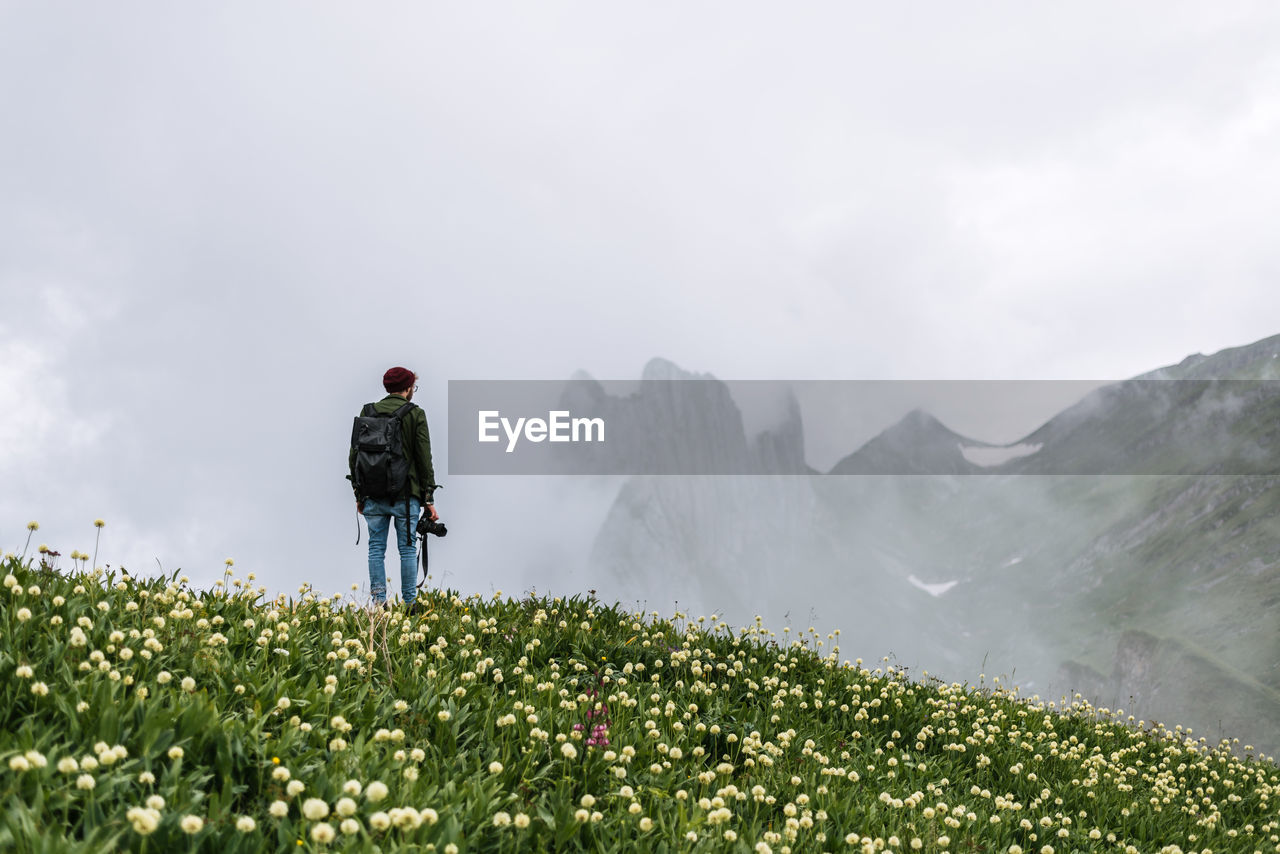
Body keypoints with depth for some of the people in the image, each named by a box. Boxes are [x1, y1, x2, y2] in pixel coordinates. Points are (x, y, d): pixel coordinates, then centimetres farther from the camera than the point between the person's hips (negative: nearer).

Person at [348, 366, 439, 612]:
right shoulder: (415, 414, -3)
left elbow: (354, 456, 7)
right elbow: (424, 458, -5)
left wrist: (359, 494, 15)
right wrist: (429, 499, 0)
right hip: (405, 495, -2)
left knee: (376, 548, 7)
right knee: (407, 549, 4)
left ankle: (378, 602, 5)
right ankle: (409, 604, 5)